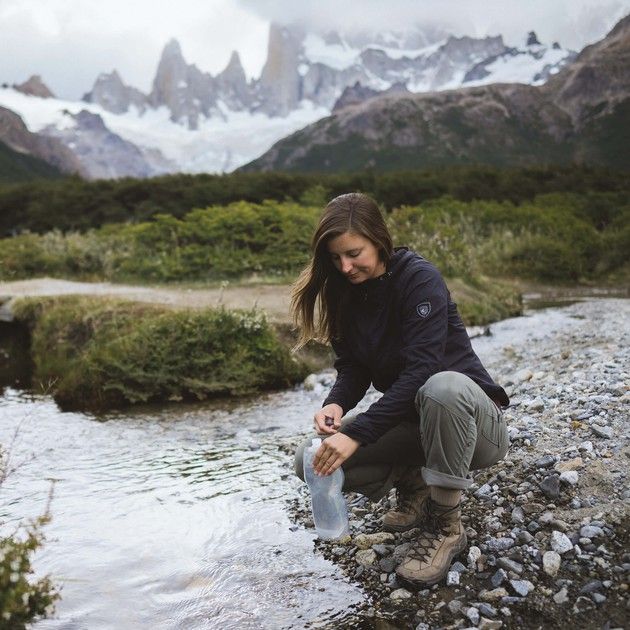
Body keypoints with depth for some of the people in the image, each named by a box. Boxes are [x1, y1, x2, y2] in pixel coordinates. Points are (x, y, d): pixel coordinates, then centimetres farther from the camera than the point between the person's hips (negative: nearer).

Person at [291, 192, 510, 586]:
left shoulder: (419, 278, -20)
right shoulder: (348, 294, 0)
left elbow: (420, 371, -29)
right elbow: (353, 369, 0)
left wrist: (357, 433, -35)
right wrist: (336, 405, -23)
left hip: (468, 413, -5)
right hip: (409, 419, 6)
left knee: (443, 386, -42)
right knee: (314, 462, -14)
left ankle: (447, 527, -20)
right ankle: (414, 481, 9)